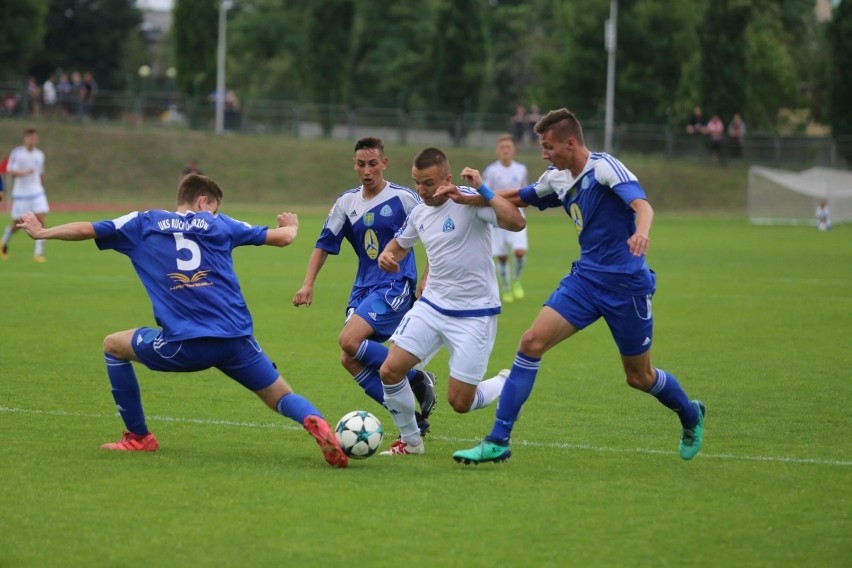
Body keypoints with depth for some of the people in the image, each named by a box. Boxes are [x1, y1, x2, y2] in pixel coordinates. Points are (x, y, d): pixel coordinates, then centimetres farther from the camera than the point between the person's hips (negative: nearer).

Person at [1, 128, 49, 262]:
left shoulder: (39, 154, 7)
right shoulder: (16, 153, -7)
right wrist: (23, 173, -28)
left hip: (37, 192, 4)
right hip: (20, 193, -3)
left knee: (41, 220, -12)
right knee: (17, 223, 4)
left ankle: (38, 253, -11)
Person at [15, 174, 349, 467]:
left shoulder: (144, 223, 14)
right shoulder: (218, 224, 16)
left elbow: (85, 229, 18)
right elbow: (282, 237, 20)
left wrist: (42, 232, 36)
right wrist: (291, 225, 45)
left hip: (183, 346, -1)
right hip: (236, 341, 1)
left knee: (113, 346, 24)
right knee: (283, 398, 12)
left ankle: (139, 437, 24)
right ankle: (315, 422, -25)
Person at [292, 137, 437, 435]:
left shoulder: (403, 198, -8)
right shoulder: (347, 202, 7)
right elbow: (324, 244, 12)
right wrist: (308, 284, 2)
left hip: (396, 285, -7)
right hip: (363, 287, 7)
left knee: (349, 341, -23)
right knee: (350, 360, -3)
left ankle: (417, 379, -7)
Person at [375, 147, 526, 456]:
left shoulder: (469, 201, -16)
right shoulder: (419, 212, 5)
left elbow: (517, 222, -31)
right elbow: (399, 245, 23)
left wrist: (483, 192, -35)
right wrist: (386, 256, 0)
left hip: (475, 315, -6)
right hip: (432, 306, 6)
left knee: (460, 402, -4)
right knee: (390, 371, -6)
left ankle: (506, 385, 28)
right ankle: (410, 441, 16)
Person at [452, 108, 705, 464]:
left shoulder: (604, 167, -15)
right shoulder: (558, 179, 6)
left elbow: (642, 204, -30)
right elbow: (518, 198, 24)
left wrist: (641, 233, -52)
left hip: (626, 284, -6)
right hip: (585, 278, 6)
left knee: (639, 377, 7)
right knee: (532, 342, -11)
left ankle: (691, 416, 40)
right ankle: (498, 441, -9)